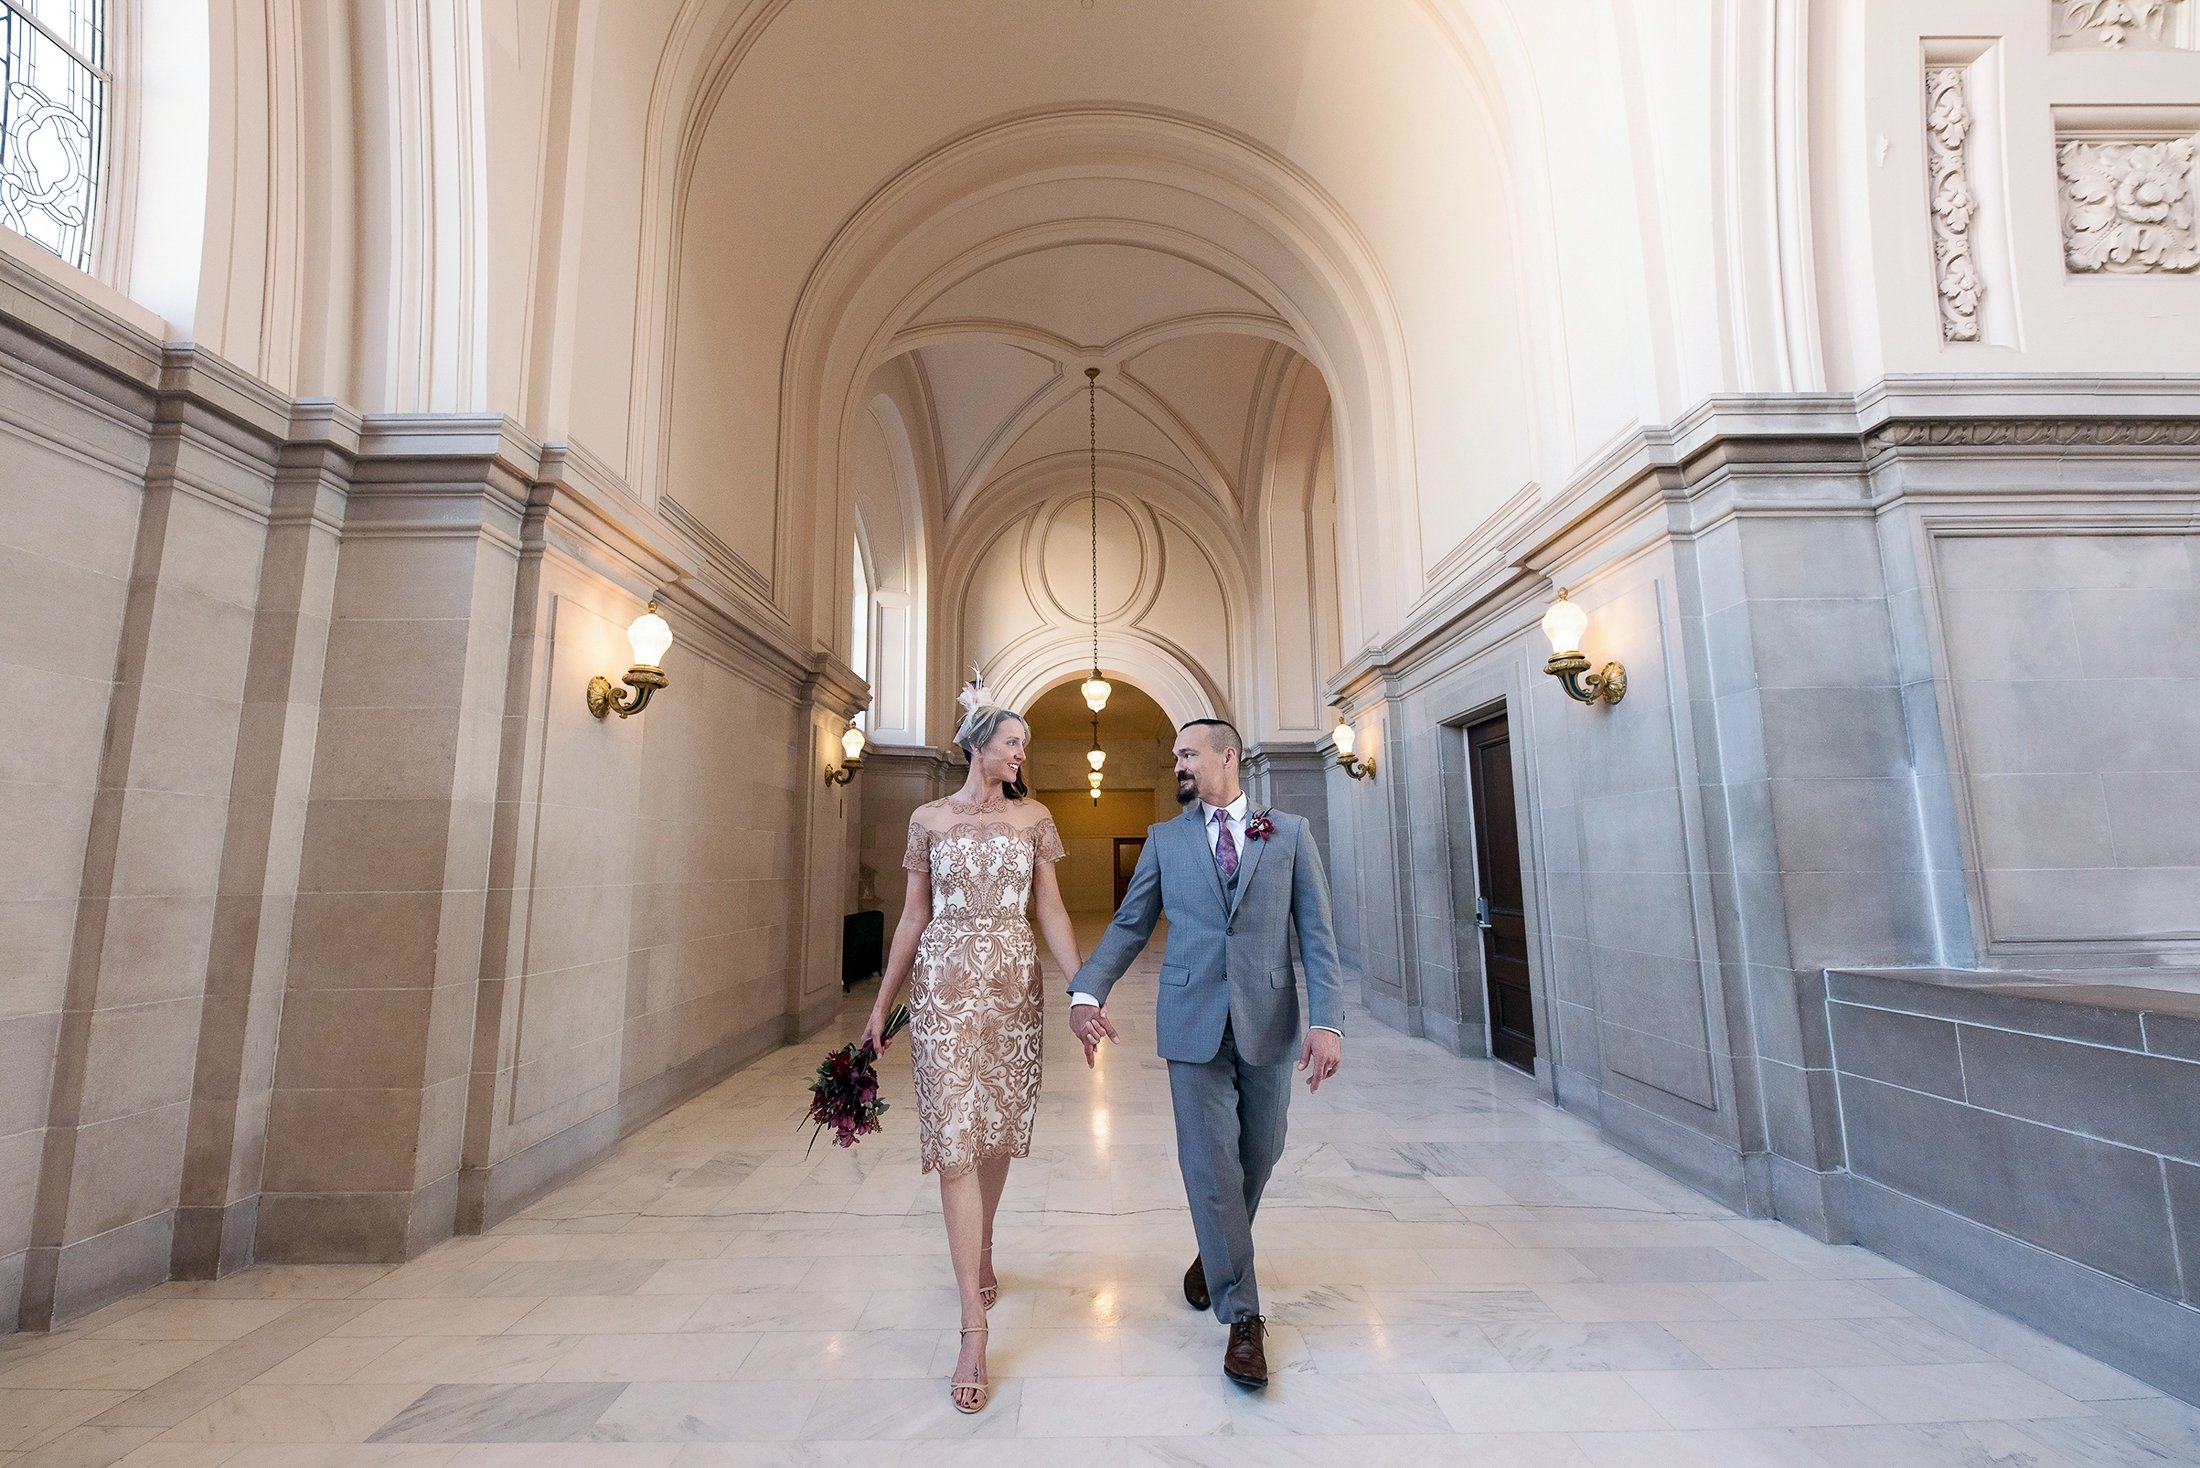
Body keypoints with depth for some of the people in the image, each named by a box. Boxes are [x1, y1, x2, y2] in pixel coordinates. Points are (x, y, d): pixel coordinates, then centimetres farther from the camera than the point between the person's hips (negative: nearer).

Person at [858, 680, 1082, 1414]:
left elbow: (1051, 912, 2)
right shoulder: (930, 819, 2)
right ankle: (974, 1331, 6)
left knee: (998, 1129, 14)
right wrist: (881, 1005, 7)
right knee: (956, 1139, -3)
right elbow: (914, 918, 6)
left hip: (1014, 985, 2)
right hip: (945, 987, -1)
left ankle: (981, 1256, 41)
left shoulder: (1033, 817, 4)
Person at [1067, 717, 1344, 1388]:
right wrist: (1087, 991, -8)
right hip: (1193, 1020, 0)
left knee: (1259, 1153, 15)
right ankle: (1242, 1315, 19)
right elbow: (1128, 924, 6)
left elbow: (1317, 934, 0)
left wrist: (1327, 1021, -9)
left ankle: (1217, 1253, 44)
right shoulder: (1164, 839, 7)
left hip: (1268, 1019, 1)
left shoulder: (1289, 833, 3)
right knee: (1210, 1162, 2)